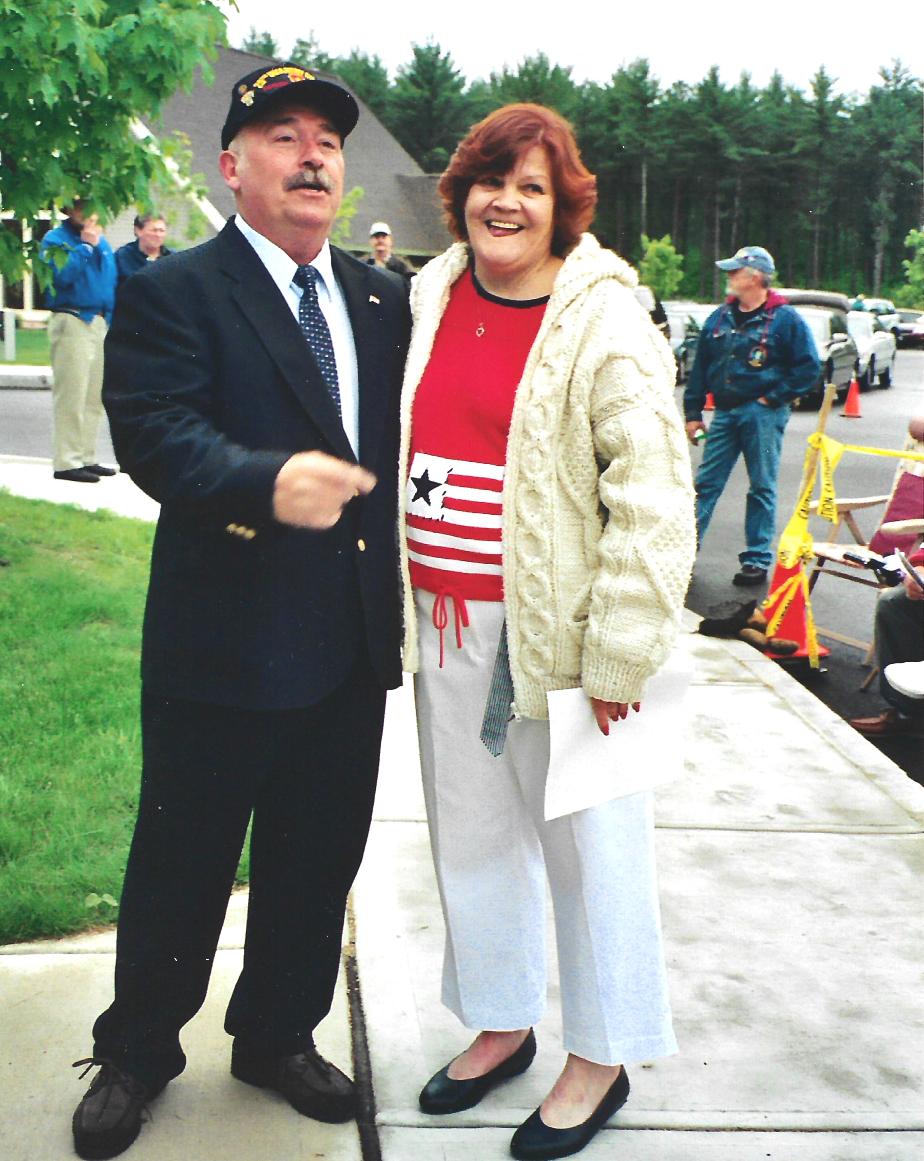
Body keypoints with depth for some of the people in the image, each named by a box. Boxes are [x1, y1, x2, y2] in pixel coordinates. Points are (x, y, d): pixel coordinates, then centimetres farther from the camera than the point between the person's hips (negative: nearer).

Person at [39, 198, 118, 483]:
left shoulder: (101, 241, 16)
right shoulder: (55, 240, -3)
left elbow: (111, 281, 19)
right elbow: (63, 275, -18)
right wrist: (85, 246, -14)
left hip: (100, 321, 7)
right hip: (72, 322, -7)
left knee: (95, 396, 9)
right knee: (72, 395, -8)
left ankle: (86, 457, 17)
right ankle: (67, 462, -6)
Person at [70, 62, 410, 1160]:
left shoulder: (383, 301, 12)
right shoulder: (172, 293, -7)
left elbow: (402, 440, 12)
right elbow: (154, 430, -21)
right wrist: (266, 484, -38)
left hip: (354, 645, 6)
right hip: (223, 643, -5)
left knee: (319, 855, 17)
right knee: (183, 860, 9)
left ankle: (278, 1035, 39)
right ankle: (135, 1055, 31)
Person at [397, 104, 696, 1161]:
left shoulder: (605, 322, -10)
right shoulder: (430, 300, 7)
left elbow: (653, 495, -14)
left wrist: (620, 651, -17)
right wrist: (399, 602, 14)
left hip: (554, 626, -6)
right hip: (447, 620, 6)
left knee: (586, 841, 6)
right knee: (470, 832, 16)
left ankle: (600, 1057, 25)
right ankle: (500, 1022, 36)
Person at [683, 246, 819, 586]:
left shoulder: (784, 318, -5)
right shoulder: (720, 318, 10)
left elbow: (808, 367, -7)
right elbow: (700, 367, 13)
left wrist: (773, 398, -10)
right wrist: (693, 413, 9)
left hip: (762, 414, -5)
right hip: (724, 413, 5)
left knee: (762, 488, 2)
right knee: (706, 483, 4)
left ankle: (757, 560, 8)